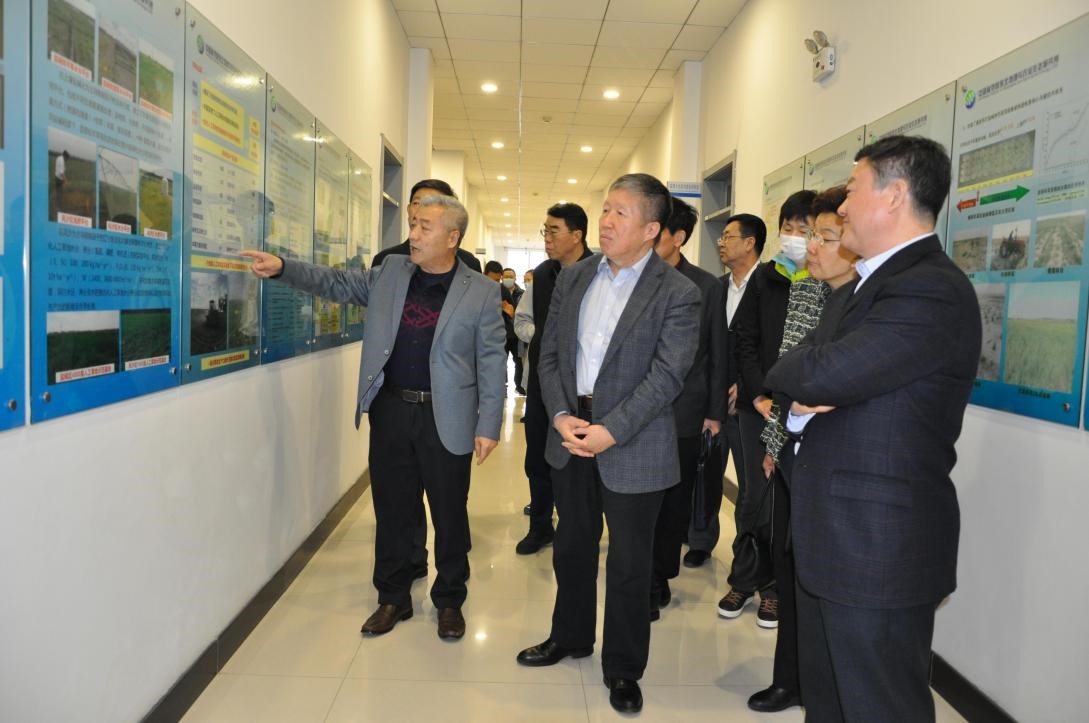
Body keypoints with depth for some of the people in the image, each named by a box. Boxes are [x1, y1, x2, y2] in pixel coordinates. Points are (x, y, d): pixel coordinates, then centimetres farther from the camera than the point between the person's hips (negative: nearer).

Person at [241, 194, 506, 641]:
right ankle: (393, 598, 31)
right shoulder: (391, 272, 7)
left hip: (446, 419, -3)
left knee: (449, 515, 9)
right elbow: (338, 284, 12)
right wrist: (282, 268, -2)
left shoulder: (481, 291, -4)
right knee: (391, 509, 13)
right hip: (391, 409, 4)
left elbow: (491, 363, -5)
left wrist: (488, 425, -8)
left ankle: (449, 601, 29)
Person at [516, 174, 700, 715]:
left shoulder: (677, 294, -10)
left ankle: (623, 668, 29)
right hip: (571, 434, 5)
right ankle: (570, 635, 43)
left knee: (629, 564, 9)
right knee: (572, 546, 20)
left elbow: (666, 376, -16)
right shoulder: (572, 279, 5)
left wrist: (610, 431, -22)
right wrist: (561, 416, -9)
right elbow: (550, 354, 5)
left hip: (633, 446, -4)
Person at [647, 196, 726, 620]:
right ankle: (654, 583, 21)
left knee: (674, 504, 10)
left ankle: (658, 578, 27)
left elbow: (717, 354, 3)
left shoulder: (706, 287, -1)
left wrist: (715, 412, 2)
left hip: (684, 414, 0)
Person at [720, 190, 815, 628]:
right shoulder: (764, 277, 6)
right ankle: (743, 580, 23)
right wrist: (758, 395, -6)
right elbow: (746, 339, 4)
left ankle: (775, 585, 21)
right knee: (753, 497, 9)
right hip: (757, 404, 3)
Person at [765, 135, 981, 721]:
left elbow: (821, 374, -29)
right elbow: (798, 382, 13)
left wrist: (791, 372, -5)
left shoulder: (932, 289, -19)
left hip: (878, 548, -9)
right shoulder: (855, 290, 14)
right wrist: (799, 407, -10)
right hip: (829, 539, 9)